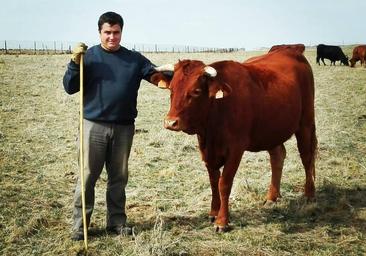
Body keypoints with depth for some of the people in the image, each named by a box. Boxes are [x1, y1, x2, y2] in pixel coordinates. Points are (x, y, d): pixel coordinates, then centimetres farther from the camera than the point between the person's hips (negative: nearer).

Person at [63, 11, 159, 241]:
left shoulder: (134, 59, 8)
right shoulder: (89, 56, 1)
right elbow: (70, 88, -1)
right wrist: (75, 63, -16)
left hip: (124, 127, 3)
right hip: (94, 125, -2)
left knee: (119, 176, 11)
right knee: (88, 175, 0)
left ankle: (117, 221, 22)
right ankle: (80, 224, 9)